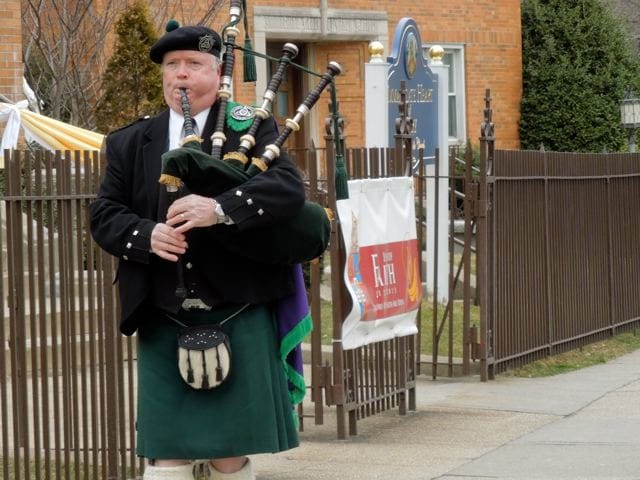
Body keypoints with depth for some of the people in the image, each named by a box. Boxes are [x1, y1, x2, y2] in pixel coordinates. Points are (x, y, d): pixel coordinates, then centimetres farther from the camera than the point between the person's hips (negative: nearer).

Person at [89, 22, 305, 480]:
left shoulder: (250, 129, 3)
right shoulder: (131, 143, 12)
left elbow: (289, 187, -12)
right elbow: (104, 214, 8)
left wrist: (220, 208, -28)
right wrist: (146, 235, -14)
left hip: (236, 317, -2)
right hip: (163, 325, 2)